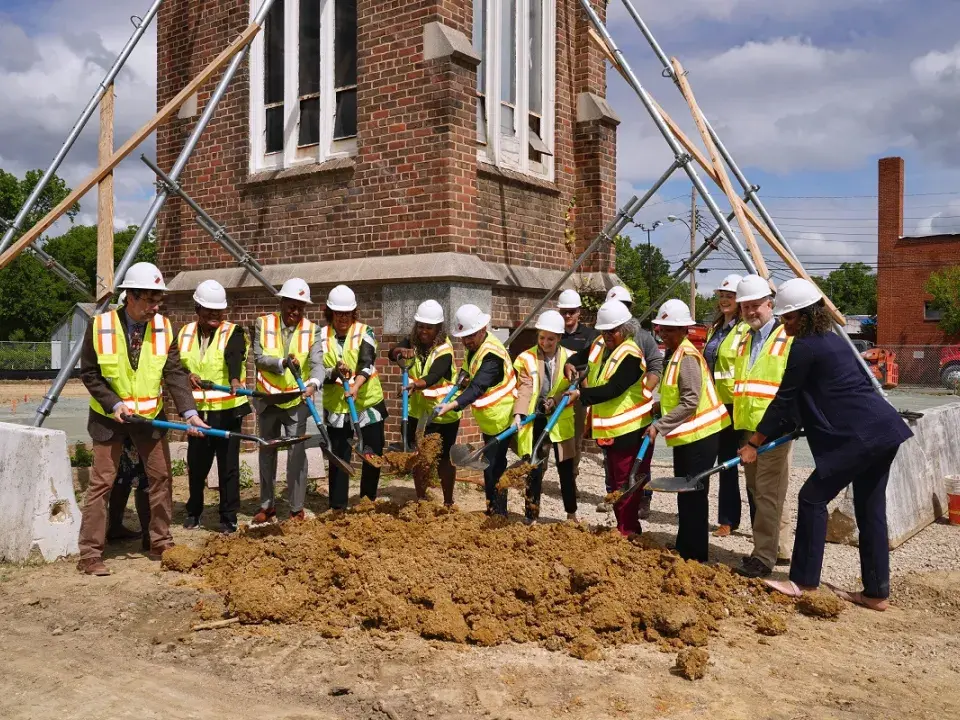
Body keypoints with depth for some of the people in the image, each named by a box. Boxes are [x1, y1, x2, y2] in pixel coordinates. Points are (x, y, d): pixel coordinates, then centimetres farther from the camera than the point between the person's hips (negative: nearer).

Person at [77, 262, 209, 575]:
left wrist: (189, 411, -22)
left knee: (162, 477, 8)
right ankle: (89, 554, 8)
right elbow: (89, 373, -6)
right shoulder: (100, 327, -13)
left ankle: (161, 543, 22)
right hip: (109, 417, -3)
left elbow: (175, 373, -11)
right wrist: (114, 404, -17)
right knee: (102, 482, -1)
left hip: (151, 415, 3)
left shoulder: (164, 328, -7)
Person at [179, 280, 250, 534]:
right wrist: (187, 374, -14)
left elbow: (234, 357, -26)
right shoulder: (185, 334, 7)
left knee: (228, 464, 2)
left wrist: (235, 380, -46)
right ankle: (193, 511, 33)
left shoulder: (232, 333, -6)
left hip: (227, 409, -4)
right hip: (197, 410, 4)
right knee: (196, 464, 13)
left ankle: (229, 517, 13)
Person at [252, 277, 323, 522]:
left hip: (296, 402, -1)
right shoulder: (263, 324, -4)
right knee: (267, 453, 13)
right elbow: (258, 358, -10)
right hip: (268, 400, 2)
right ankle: (266, 506, 26)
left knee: (297, 454, -3)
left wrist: (313, 383, -38)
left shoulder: (311, 330, -6)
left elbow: (317, 362, -18)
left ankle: (297, 509, 7)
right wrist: (282, 362, -28)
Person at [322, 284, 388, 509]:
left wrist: (356, 385, -36)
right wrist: (335, 372, -26)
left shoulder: (364, 332, -4)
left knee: (373, 456, 6)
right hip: (336, 407, 1)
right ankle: (338, 508, 13)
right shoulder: (322, 336, 1)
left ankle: (368, 504, 24)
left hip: (368, 403, 0)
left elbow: (367, 363, -18)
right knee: (339, 458, 4)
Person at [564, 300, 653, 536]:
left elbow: (612, 389, -27)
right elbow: (581, 356, 25)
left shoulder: (631, 355, -18)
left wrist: (581, 394, -31)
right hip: (607, 429, 9)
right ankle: (622, 530, 28)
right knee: (613, 483, 17)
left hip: (630, 430, -9)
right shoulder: (599, 346, 7)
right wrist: (570, 365, 4)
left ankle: (628, 533, 5)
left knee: (626, 485, -3)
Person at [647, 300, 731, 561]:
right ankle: (684, 550, 30)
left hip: (699, 437, -10)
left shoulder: (687, 356, -18)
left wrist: (659, 426, -23)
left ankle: (694, 556, 6)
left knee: (693, 497, -3)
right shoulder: (676, 354, 14)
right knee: (685, 496, 18)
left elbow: (690, 402, -24)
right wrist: (661, 405, 9)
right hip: (686, 436, 10)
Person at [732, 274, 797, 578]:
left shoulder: (788, 338, -7)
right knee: (757, 492, 13)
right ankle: (779, 549, 24)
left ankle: (764, 556, -4)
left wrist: (793, 420, -20)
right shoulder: (744, 340, 17)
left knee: (768, 492, -8)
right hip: (747, 427, 8)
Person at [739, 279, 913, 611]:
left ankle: (803, 582, 6)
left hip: (860, 435, -10)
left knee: (812, 498, -1)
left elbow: (784, 399, -7)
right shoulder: (831, 339, 17)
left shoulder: (804, 347, -10)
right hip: (883, 430, 10)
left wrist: (754, 442, 0)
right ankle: (875, 592, 20)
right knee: (869, 509, 13)